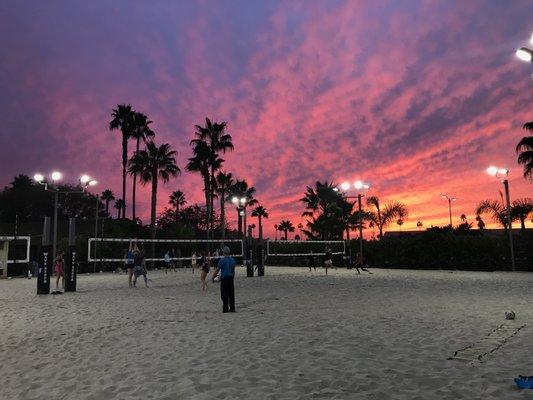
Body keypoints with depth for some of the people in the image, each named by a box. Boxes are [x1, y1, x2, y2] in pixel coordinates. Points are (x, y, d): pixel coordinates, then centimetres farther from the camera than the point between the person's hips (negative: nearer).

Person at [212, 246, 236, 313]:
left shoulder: (222, 260, -9)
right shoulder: (233, 260, 7)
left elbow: (217, 270, -6)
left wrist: (213, 277, 5)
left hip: (224, 278, -5)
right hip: (231, 278, 5)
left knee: (224, 294, 0)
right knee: (231, 294, 8)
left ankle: (225, 309, -1)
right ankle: (232, 308, 10)